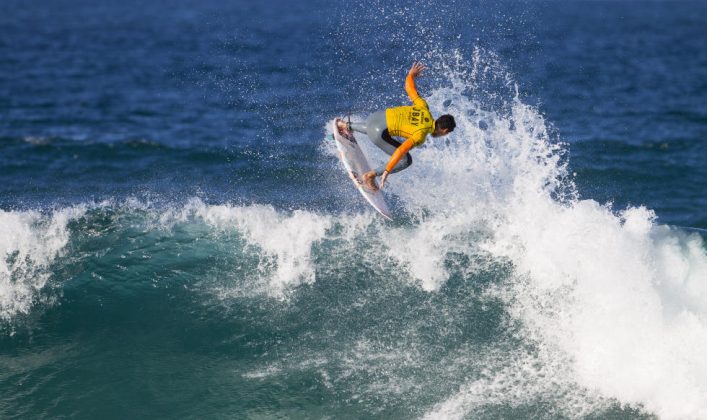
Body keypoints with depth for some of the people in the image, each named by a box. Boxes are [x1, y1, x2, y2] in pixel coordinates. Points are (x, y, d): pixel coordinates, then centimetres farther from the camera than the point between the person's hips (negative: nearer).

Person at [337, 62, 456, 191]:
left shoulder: (423, 107, 0)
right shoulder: (421, 134, -19)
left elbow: (409, 88, 11)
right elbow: (401, 150, -27)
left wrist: (411, 75, 31)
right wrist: (387, 171, -26)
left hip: (376, 116, 8)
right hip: (377, 133, -8)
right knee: (405, 161, -3)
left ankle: (347, 126, 55)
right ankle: (371, 175, 5)